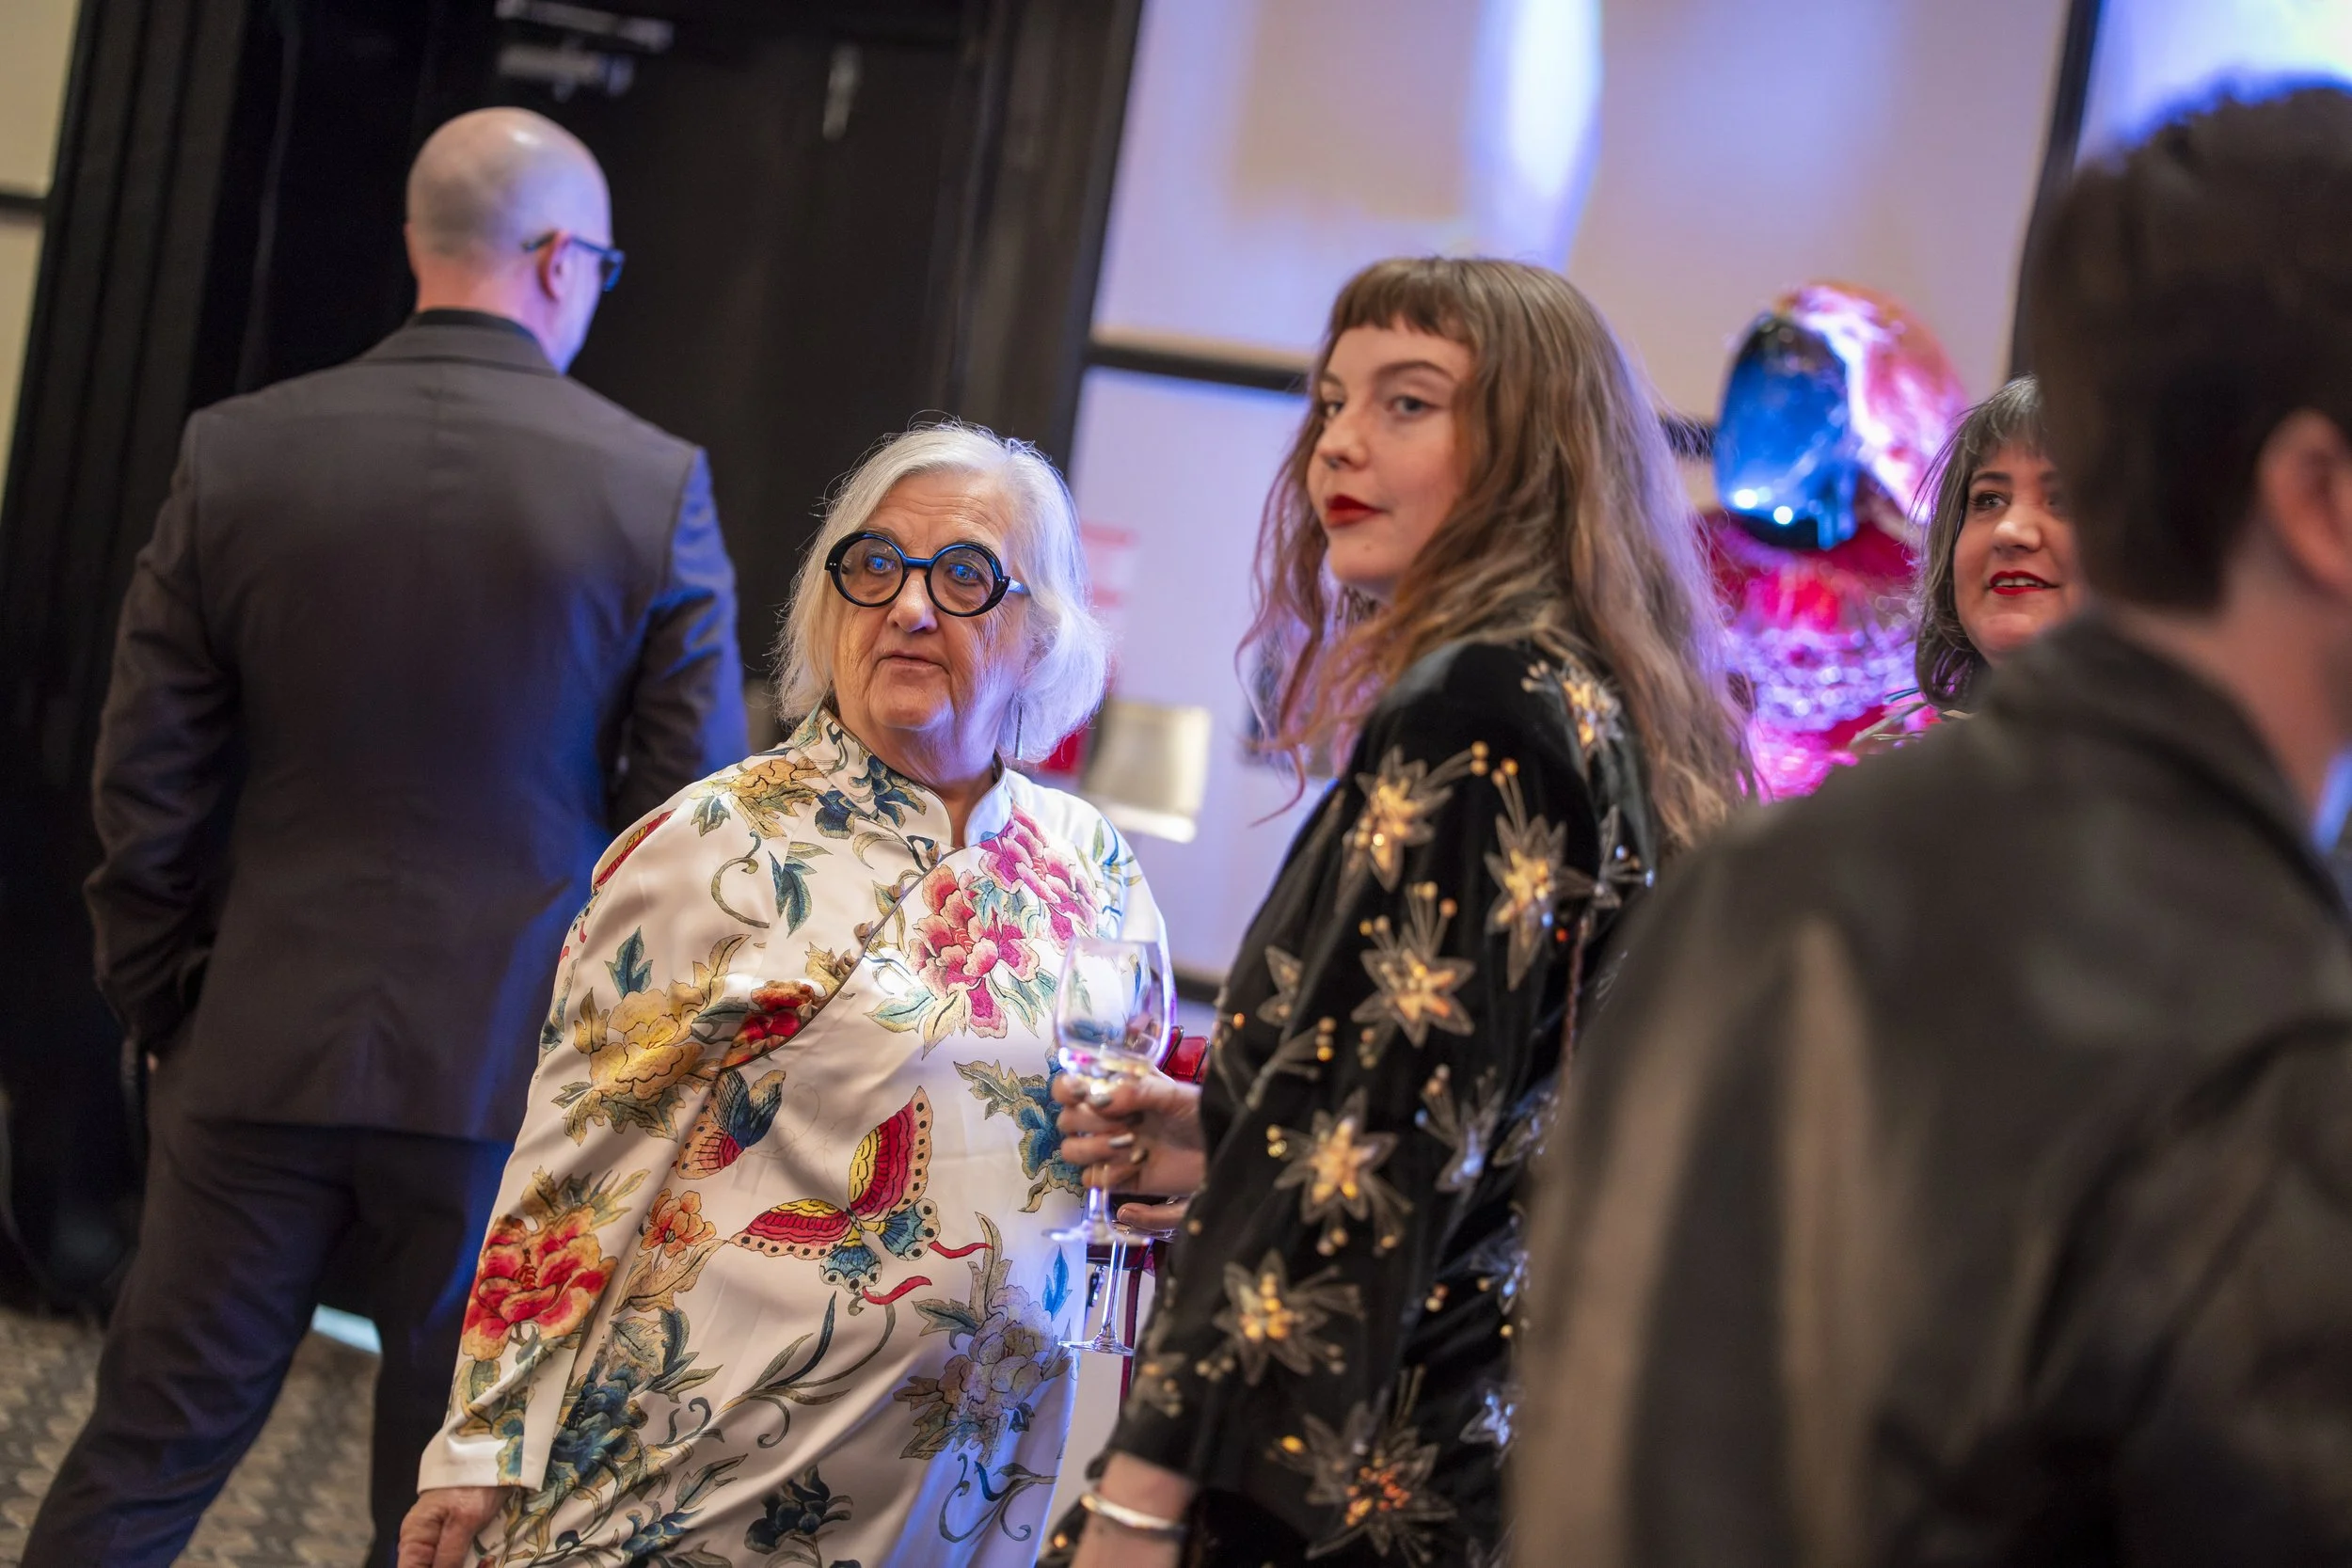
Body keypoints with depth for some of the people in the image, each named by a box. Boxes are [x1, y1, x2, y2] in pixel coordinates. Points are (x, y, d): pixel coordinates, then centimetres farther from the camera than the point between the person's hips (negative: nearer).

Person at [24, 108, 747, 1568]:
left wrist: (165, 1006, 13)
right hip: (515, 1065, -2)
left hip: (260, 1058, 2)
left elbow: (146, 777, 1)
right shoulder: (656, 487, -7)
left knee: (147, 1447, 11)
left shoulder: (237, 453, -2)